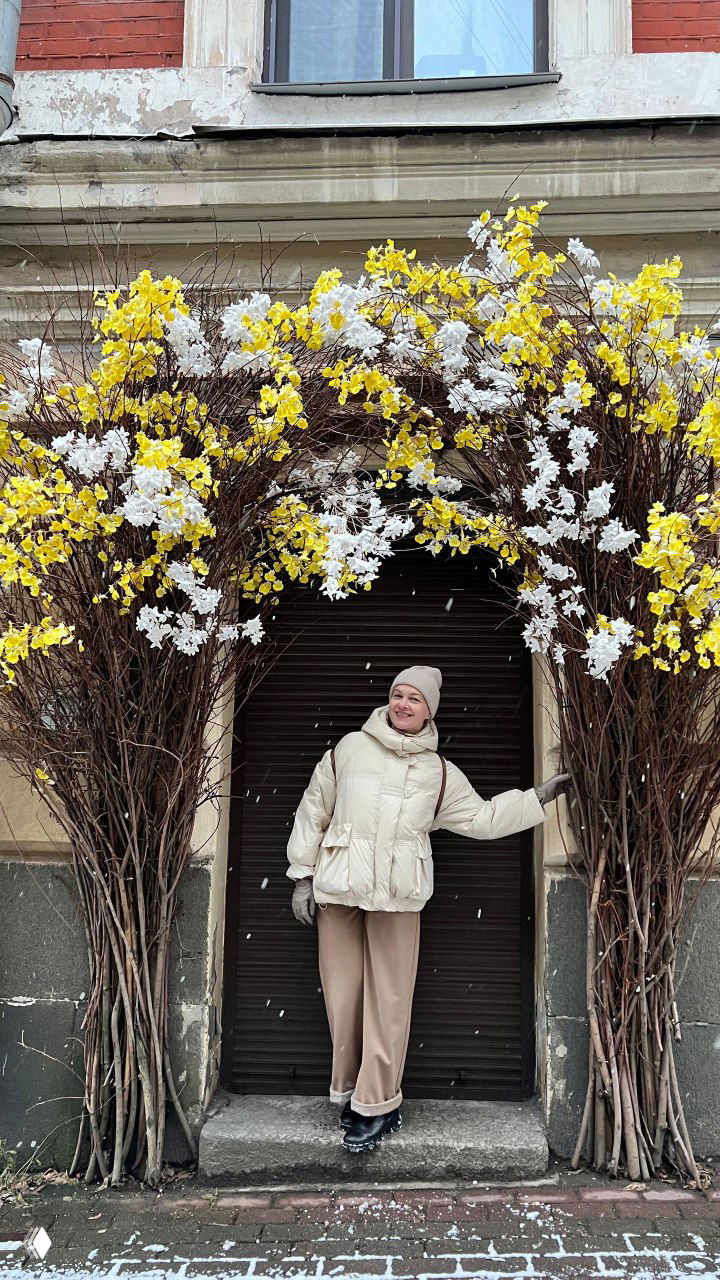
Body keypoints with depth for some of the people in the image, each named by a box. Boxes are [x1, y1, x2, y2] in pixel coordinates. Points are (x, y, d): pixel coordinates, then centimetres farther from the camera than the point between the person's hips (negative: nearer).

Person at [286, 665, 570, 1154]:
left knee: (388, 999, 0)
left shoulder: (440, 773, 10)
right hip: (337, 891, 0)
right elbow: (313, 811, 9)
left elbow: (482, 817, 15)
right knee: (343, 995, 4)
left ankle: (376, 1104, 12)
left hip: (397, 897, 0)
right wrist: (303, 876, 7)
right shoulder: (349, 748, 6)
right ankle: (351, 1091, 20)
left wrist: (538, 797, 10)